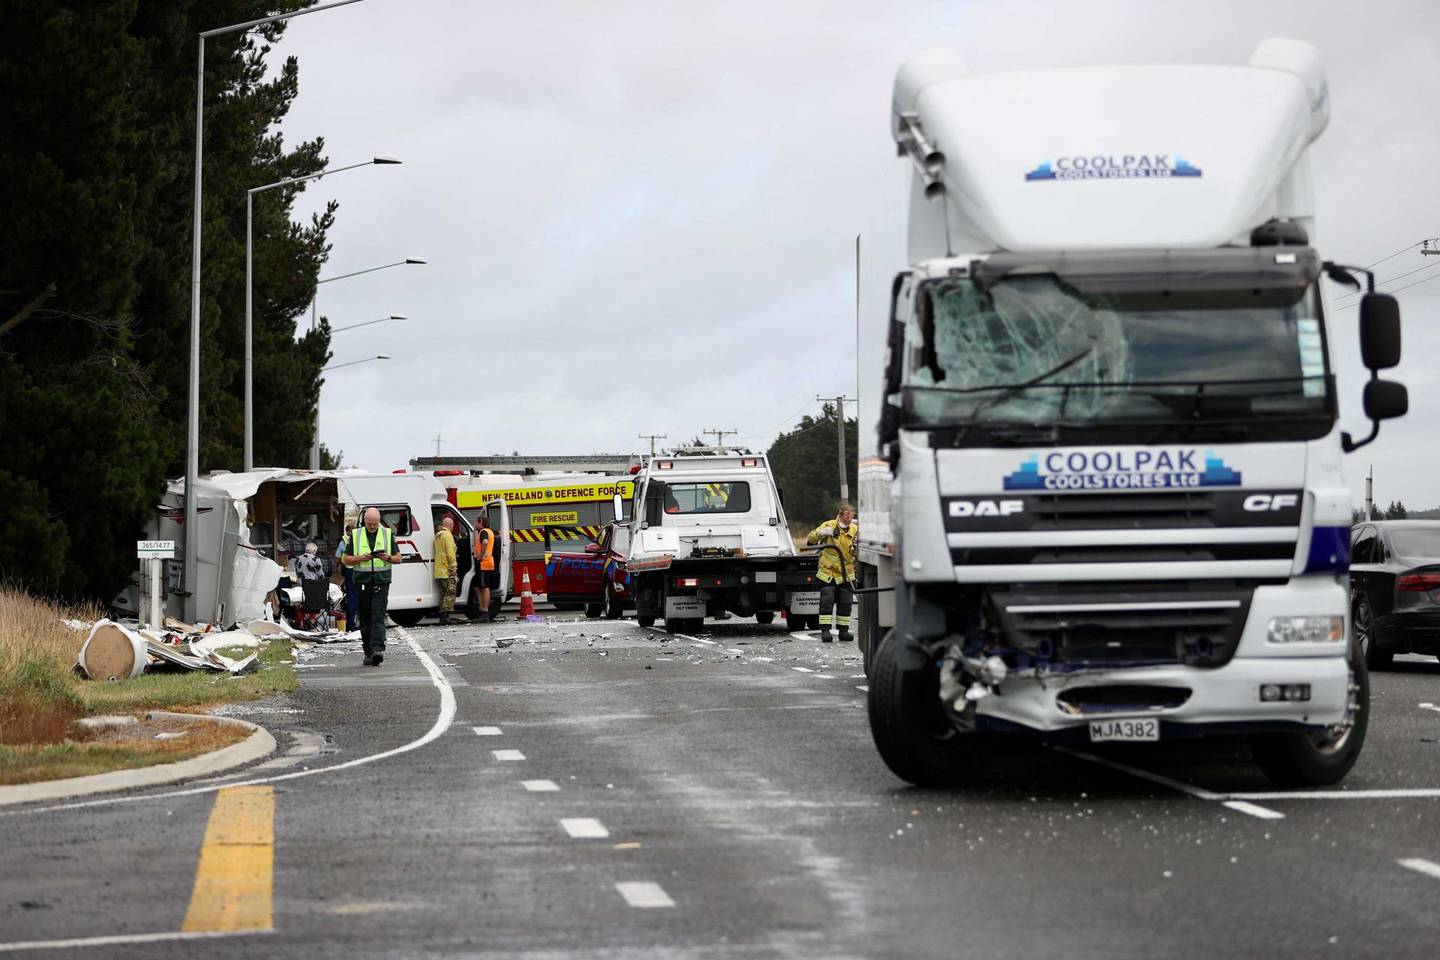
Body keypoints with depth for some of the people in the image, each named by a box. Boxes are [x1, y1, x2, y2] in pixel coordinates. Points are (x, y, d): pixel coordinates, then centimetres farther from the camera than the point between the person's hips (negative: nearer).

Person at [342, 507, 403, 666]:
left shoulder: (388, 534, 9)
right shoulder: (355, 535, 9)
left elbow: (398, 558, 11)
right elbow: (346, 559, 9)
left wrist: (388, 558, -10)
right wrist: (360, 558, -9)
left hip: (381, 581, -2)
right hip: (362, 581, 2)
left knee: (378, 617, -14)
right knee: (365, 619, 5)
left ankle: (377, 649, -23)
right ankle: (368, 652, 12)